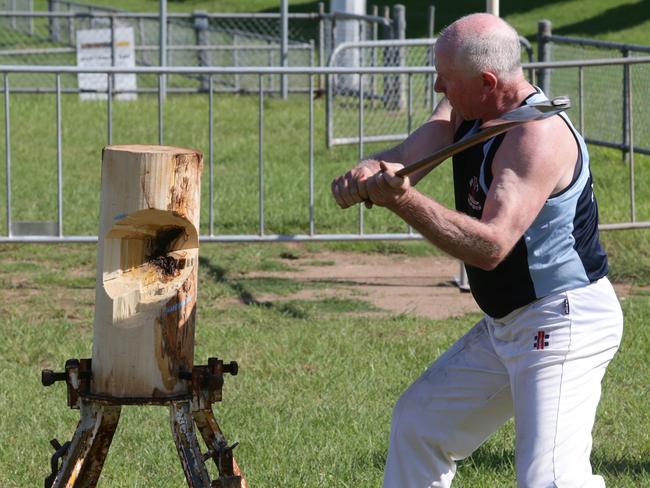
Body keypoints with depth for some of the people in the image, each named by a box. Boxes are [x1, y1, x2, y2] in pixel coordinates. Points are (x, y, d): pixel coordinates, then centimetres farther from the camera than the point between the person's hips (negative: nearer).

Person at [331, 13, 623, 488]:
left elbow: (490, 247, -33)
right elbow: (408, 154, -9)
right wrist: (370, 171, -32)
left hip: (566, 324, -10)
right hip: (504, 325, 10)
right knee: (419, 421, 22)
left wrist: (403, 200, -41)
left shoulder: (538, 134, -26)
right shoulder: (466, 111, 4)